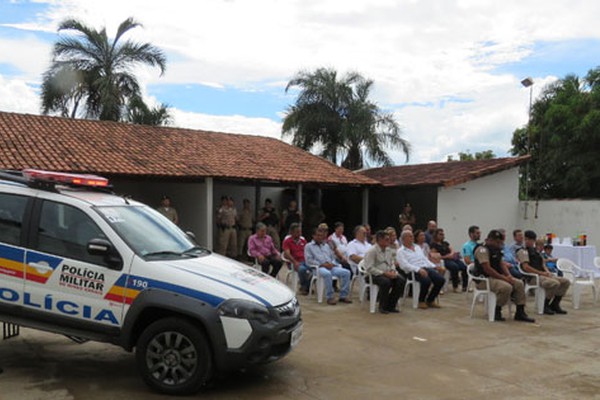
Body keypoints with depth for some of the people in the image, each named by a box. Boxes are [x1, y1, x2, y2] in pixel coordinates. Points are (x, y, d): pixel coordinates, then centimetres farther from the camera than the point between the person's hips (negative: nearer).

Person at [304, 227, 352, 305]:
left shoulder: (326, 245, 29)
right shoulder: (309, 246, 11)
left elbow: (333, 257, 25)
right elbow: (309, 260, -2)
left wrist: (332, 263, 0)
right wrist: (322, 264, -12)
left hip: (331, 267, 5)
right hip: (318, 267, -5)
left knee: (346, 272, -20)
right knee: (327, 274, -40)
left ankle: (343, 296, -14)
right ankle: (330, 297, -29)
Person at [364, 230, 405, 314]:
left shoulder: (389, 250, 11)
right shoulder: (371, 251, -12)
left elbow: (392, 263, 22)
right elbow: (369, 268, -18)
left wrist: (392, 271, -2)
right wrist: (384, 273, -22)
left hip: (388, 273, 7)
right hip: (375, 275, -7)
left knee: (401, 280, -19)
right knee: (386, 282, -37)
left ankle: (391, 305, -6)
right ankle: (383, 307, -14)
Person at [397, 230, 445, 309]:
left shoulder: (417, 247, 25)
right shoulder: (401, 251, 2)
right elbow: (405, 265, -12)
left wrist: (434, 267, 6)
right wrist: (419, 269, -24)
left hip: (426, 268, 7)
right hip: (414, 272, -7)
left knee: (441, 279, -17)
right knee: (427, 281, -35)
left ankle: (430, 300, 1)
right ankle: (421, 301, -9)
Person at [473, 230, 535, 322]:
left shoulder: (496, 250, 17)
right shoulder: (482, 250, -16)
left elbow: (501, 264, 16)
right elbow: (487, 269, -23)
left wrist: (508, 275, -4)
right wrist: (504, 278, -20)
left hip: (496, 277, 10)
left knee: (519, 283, -3)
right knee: (506, 287, -31)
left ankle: (520, 313, 1)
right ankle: (496, 312, -11)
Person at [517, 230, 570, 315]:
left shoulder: (536, 251, 22)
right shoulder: (523, 251, -5)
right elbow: (526, 267, -16)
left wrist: (547, 272, 1)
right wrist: (541, 273, -16)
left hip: (543, 275, 9)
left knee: (565, 281, -5)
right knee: (555, 283, -30)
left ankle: (554, 305, 4)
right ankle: (545, 306, -11)